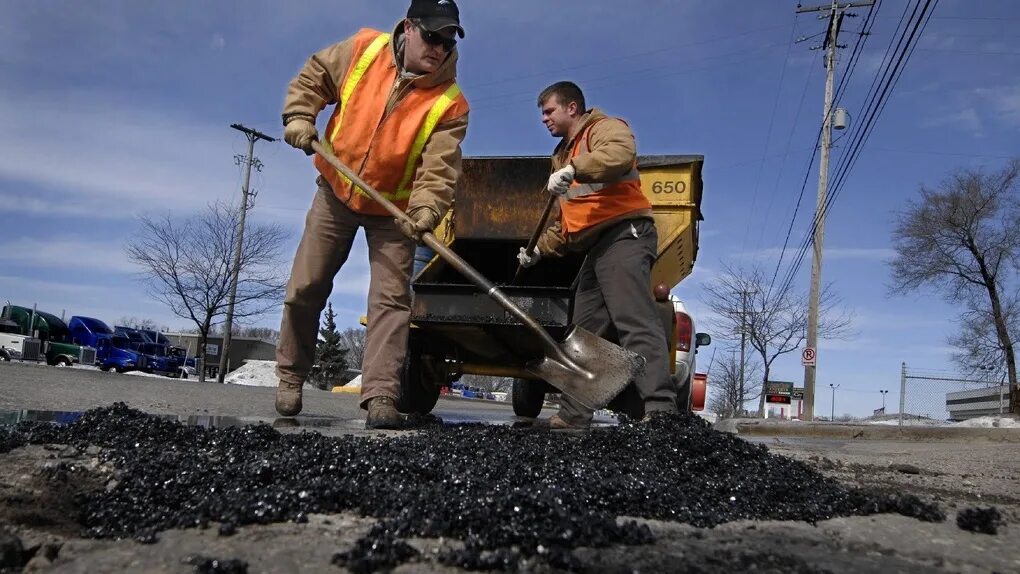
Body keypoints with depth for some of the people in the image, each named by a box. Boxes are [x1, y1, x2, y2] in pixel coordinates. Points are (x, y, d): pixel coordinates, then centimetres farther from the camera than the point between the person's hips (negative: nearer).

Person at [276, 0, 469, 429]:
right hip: (336, 192, 2)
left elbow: (439, 168, -25)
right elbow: (313, 76, 6)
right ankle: (290, 377, 24)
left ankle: (380, 396, -10)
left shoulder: (450, 103, -17)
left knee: (391, 298, -11)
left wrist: (425, 209, -41)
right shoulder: (363, 50, -10)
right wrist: (299, 117, -10)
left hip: (393, 210, -2)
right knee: (304, 289, 5)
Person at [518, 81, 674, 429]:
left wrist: (573, 170, -33)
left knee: (634, 322, -22)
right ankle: (573, 415, 10)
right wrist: (540, 248, 24)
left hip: (624, 234, -10)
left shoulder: (604, 128, 4)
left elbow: (620, 154, -24)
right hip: (595, 248, 10)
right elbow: (565, 223, 35)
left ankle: (660, 409, -29)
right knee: (585, 333, 7)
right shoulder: (564, 154, 31)